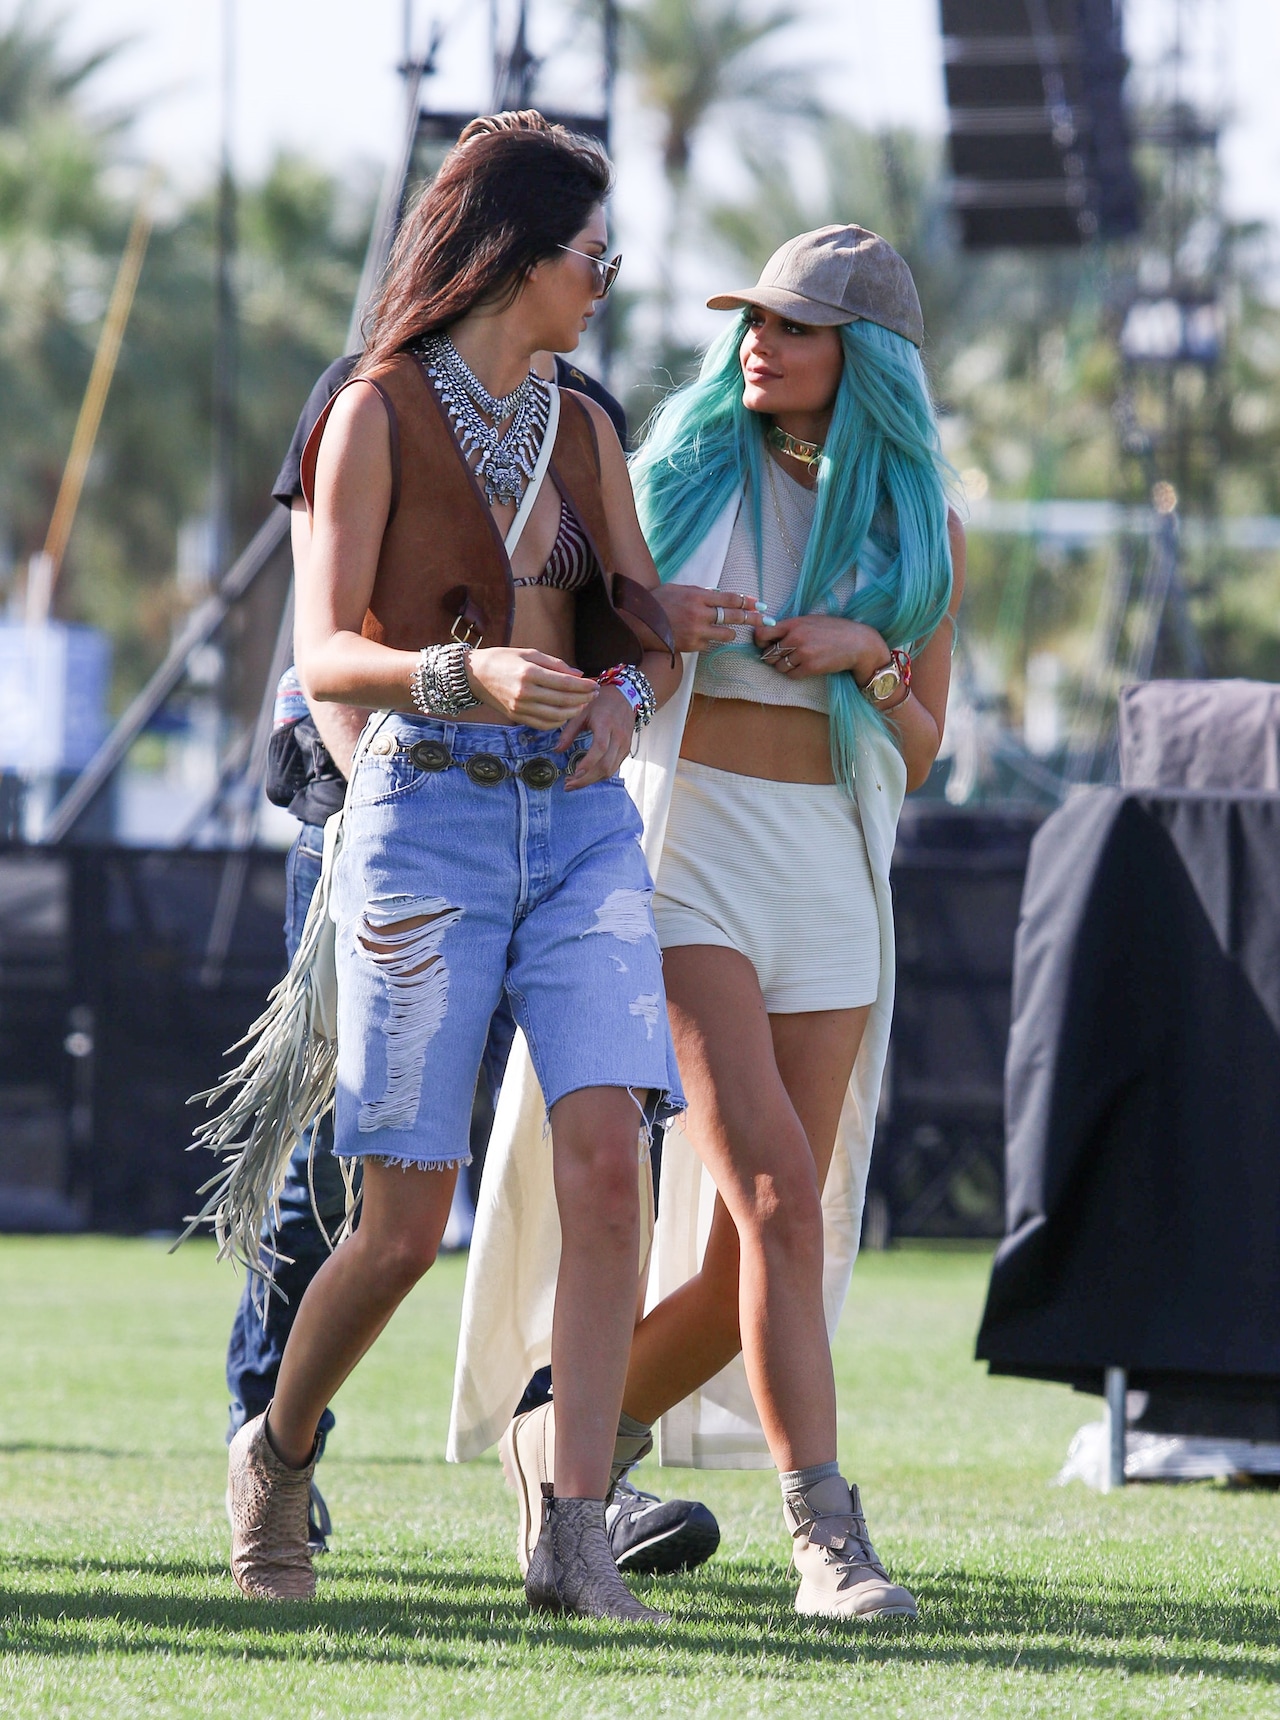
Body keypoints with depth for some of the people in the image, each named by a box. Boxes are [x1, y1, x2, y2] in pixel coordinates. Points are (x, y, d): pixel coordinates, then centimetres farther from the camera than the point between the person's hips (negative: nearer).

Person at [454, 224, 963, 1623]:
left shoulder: (920, 527, 8)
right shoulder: (678, 469, 3)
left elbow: (917, 759, 11)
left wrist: (872, 657, -9)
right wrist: (649, 623, -11)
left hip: (831, 881, 4)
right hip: (681, 857, -4)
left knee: (754, 1254, 2)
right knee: (778, 1195, -21)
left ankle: (565, 1433, 27)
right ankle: (829, 1538, -25)